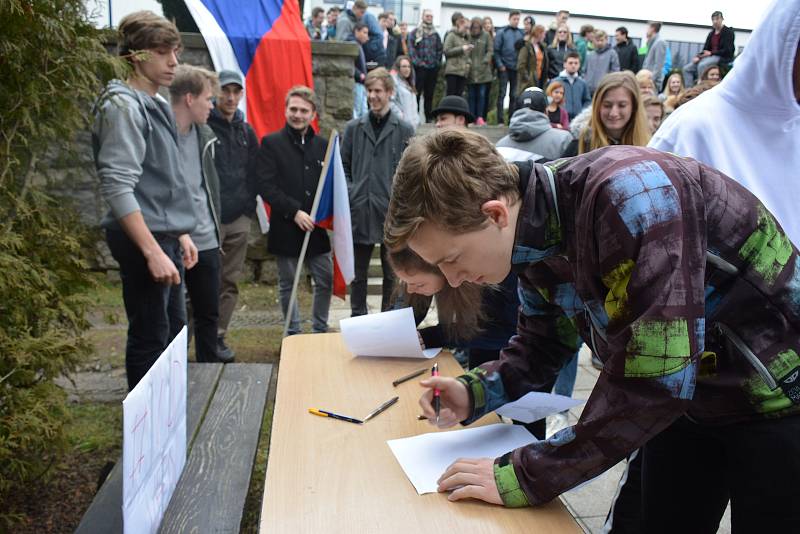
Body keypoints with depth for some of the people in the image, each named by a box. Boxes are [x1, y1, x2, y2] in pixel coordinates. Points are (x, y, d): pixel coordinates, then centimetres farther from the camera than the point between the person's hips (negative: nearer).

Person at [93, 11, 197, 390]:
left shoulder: (158, 105, 15)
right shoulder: (123, 106, -13)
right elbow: (117, 187, -21)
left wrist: (180, 233, 18)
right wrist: (152, 251, -24)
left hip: (165, 236, 9)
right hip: (144, 241, -9)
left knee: (174, 331, 16)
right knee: (150, 338, -2)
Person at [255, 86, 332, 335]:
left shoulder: (322, 145, 9)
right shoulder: (271, 143, -1)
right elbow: (266, 186, -9)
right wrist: (294, 212, -17)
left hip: (317, 226, 3)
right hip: (285, 228, -3)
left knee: (326, 281, 6)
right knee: (288, 284, 8)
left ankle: (320, 330, 23)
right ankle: (294, 333, 21)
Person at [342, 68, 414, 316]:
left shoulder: (404, 130, 2)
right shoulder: (354, 127, 7)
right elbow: (344, 165, 11)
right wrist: (349, 192, -2)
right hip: (359, 211, 2)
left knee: (392, 273, 9)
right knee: (358, 273, 10)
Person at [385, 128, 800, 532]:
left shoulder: (628, 195, -34)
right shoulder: (534, 238, -7)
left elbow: (655, 375, -37)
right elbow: (540, 344, 7)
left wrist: (527, 476, -31)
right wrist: (473, 393, -12)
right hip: (689, 401, 7)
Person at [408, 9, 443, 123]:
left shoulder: (435, 34, 15)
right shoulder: (415, 32, 2)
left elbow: (439, 49, 16)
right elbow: (411, 48, -6)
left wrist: (438, 61, 4)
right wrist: (417, 61, -13)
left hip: (433, 67, 4)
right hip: (420, 67, -4)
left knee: (429, 93, 8)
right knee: (417, 92, -5)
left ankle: (429, 117, 12)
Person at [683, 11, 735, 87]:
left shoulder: (728, 32, -1)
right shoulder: (711, 34, 18)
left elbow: (727, 51, -10)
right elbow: (705, 49, 14)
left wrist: (711, 53, -15)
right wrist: (698, 57, -7)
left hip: (723, 58, -7)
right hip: (710, 57, 7)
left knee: (702, 65, -36)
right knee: (687, 68, -10)